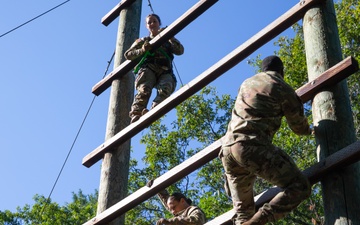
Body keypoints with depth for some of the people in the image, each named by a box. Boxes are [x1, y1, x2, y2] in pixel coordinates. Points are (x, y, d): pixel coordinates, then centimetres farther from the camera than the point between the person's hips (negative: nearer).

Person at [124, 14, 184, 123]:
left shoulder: (167, 41, 30)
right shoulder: (143, 41, 29)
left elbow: (180, 51, 12)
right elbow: (127, 54, 18)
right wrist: (142, 50, 0)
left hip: (165, 72, 0)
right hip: (148, 69, 0)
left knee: (165, 89, -35)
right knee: (144, 89, -32)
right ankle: (135, 114, -43)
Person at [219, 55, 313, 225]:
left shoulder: (247, 83, 26)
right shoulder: (284, 89, 6)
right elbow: (298, 126, 17)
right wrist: (308, 130, 42)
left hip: (227, 148, 7)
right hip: (252, 147, -7)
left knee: (243, 210, 15)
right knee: (299, 187, -7)